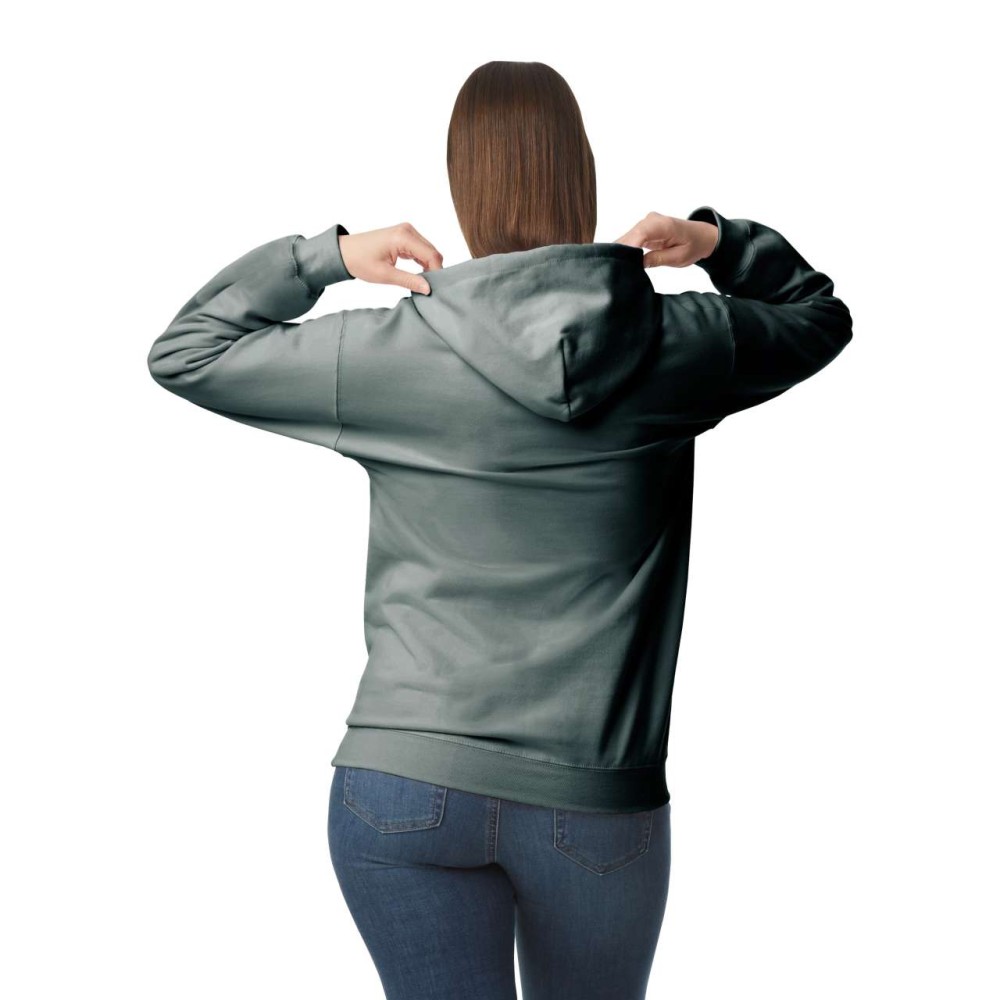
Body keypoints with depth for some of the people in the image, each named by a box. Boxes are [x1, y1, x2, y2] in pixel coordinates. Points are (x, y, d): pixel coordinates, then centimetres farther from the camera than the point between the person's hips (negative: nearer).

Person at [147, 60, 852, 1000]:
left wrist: (323, 254, 6)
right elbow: (820, 314, 19)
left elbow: (185, 352, 7)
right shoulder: (675, 345, -2)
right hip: (596, 806, 1)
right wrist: (721, 240, 14)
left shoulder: (391, 349, -6)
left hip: (401, 788, -1)